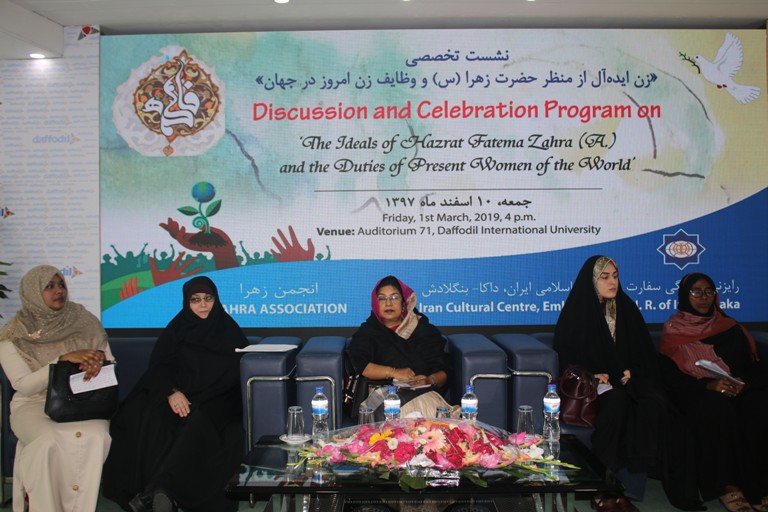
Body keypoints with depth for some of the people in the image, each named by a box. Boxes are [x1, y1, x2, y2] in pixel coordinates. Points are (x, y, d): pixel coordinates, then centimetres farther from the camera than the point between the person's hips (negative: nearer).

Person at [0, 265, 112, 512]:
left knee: (96, 436, -31)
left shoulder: (83, 321, 2)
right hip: (34, 404, -1)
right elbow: (23, 386, -10)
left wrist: (99, 357, -20)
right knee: (49, 439, -34)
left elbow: (111, 363, 5)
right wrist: (64, 359, -22)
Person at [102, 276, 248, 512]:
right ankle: (163, 491, -32)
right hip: (178, 395, 2)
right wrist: (171, 391, -20)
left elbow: (235, 374, 0)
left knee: (198, 424, -35)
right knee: (150, 418, -29)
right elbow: (159, 364, 2)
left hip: (216, 401, -2)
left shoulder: (229, 331, 7)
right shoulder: (177, 328, 12)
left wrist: (195, 400, -15)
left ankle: (157, 490, -40)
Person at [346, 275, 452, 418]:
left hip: (423, 392, 2)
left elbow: (443, 371, 12)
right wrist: (393, 372, -13)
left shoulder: (424, 330, 21)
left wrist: (430, 380, -10)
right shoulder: (367, 332, 19)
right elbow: (360, 365, -1)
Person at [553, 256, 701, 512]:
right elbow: (566, 357, -1)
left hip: (627, 379, 4)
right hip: (591, 385, -3)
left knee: (654, 403, -28)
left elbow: (646, 352, 15)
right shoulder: (576, 312, 2)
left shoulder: (627, 308, 13)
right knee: (617, 400, -36)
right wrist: (592, 376, -17)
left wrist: (632, 372, -5)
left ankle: (629, 485, -27)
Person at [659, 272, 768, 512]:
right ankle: (727, 485, -27)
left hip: (737, 391, 3)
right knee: (717, 407, -37)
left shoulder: (729, 327, 18)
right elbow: (670, 377, -3)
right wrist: (708, 385, -20)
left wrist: (744, 382, -13)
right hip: (696, 394, -3)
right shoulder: (674, 332, 8)